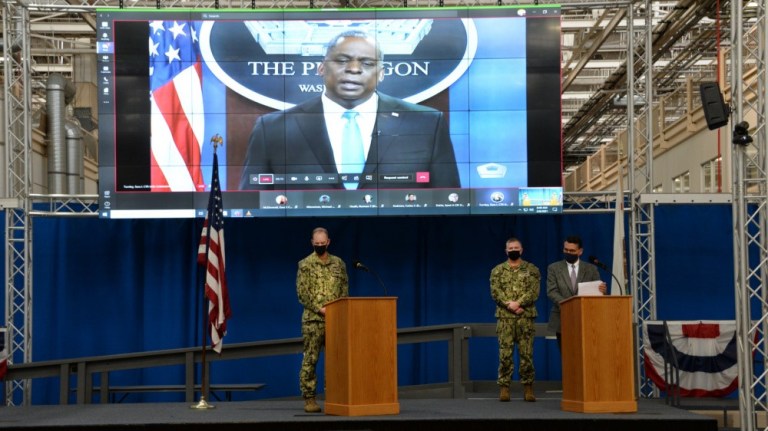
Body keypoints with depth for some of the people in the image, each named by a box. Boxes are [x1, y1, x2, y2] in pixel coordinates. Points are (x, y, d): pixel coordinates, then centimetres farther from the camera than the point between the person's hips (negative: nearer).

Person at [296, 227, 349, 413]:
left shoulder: (338, 263, 11)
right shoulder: (305, 264, 0)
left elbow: (345, 288, 11)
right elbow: (302, 293, -5)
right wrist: (319, 309, -13)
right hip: (313, 319, -3)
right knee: (310, 359, -3)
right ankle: (309, 398, 0)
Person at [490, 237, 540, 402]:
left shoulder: (532, 269, 8)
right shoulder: (498, 270, 10)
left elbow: (534, 292, -4)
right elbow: (495, 292, -1)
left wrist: (518, 303, -17)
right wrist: (510, 305, -15)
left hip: (526, 317, 0)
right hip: (504, 317, 0)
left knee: (527, 353, -1)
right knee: (505, 353, -2)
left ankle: (528, 387, 4)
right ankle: (504, 387, 1)